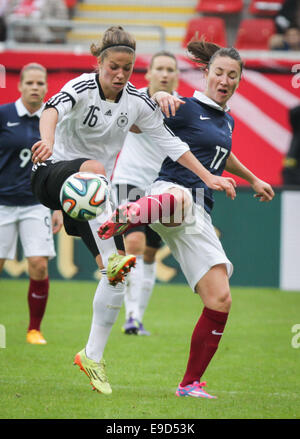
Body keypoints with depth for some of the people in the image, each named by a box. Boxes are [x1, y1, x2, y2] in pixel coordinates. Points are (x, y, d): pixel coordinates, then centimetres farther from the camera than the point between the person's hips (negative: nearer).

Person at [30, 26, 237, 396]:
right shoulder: (82, 88, -18)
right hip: (53, 176, -5)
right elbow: (53, 110, -39)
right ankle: (111, 259, -46)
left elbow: (169, 141, 4)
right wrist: (47, 141, -61)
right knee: (94, 168, -41)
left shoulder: (137, 102, -3)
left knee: (116, 272, -6)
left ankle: (93, 355, 6)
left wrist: (208, 177, -1)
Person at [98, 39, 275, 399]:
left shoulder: (227, 121, 24)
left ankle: (190, 384, 5)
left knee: (220, 301, -4)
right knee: (180, 199, -47)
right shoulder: (187, 108, 2)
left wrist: (253, 180, 58)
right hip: (171, 191, -6)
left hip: (198, 216, 6)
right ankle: (127, 216, -74)